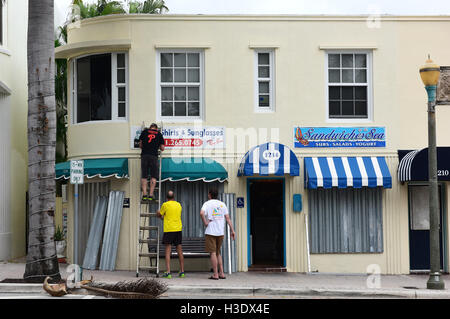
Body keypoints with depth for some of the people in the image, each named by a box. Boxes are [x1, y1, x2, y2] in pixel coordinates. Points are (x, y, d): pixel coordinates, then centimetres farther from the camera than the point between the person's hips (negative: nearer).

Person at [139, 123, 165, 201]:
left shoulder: (144, 132, 13)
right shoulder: (159, 134, 11)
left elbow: (140, 144, 16)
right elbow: (162, 148, 12)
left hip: (144, 155, 1)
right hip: (154, 156, -1)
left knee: (144, 176, 5)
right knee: (153, 176, 4)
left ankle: (144, 194, -4)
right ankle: (151, 195, -4)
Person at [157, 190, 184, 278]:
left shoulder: (165, 205, -5)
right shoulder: (178, 205, 11)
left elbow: (159, 215, 7)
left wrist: (158, 213, 31)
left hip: (168, 230, -5)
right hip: (178, 229, 5)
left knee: (168, 252, -4)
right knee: (180, 252, 10)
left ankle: (168, 272, -11)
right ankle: (182, 271, 14)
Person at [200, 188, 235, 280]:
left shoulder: (207, 204, -3)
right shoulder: (222, 204, 9)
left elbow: (202, 213, -24)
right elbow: (227, 218, 4)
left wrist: (205, 222, -12)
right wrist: (232, 230, 3)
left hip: (210, 232, -5)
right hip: (220, 232, 5)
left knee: (213, 253, -1)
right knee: (218, 253, 16)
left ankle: (215, 274, -3)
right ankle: (221, 273, 12)